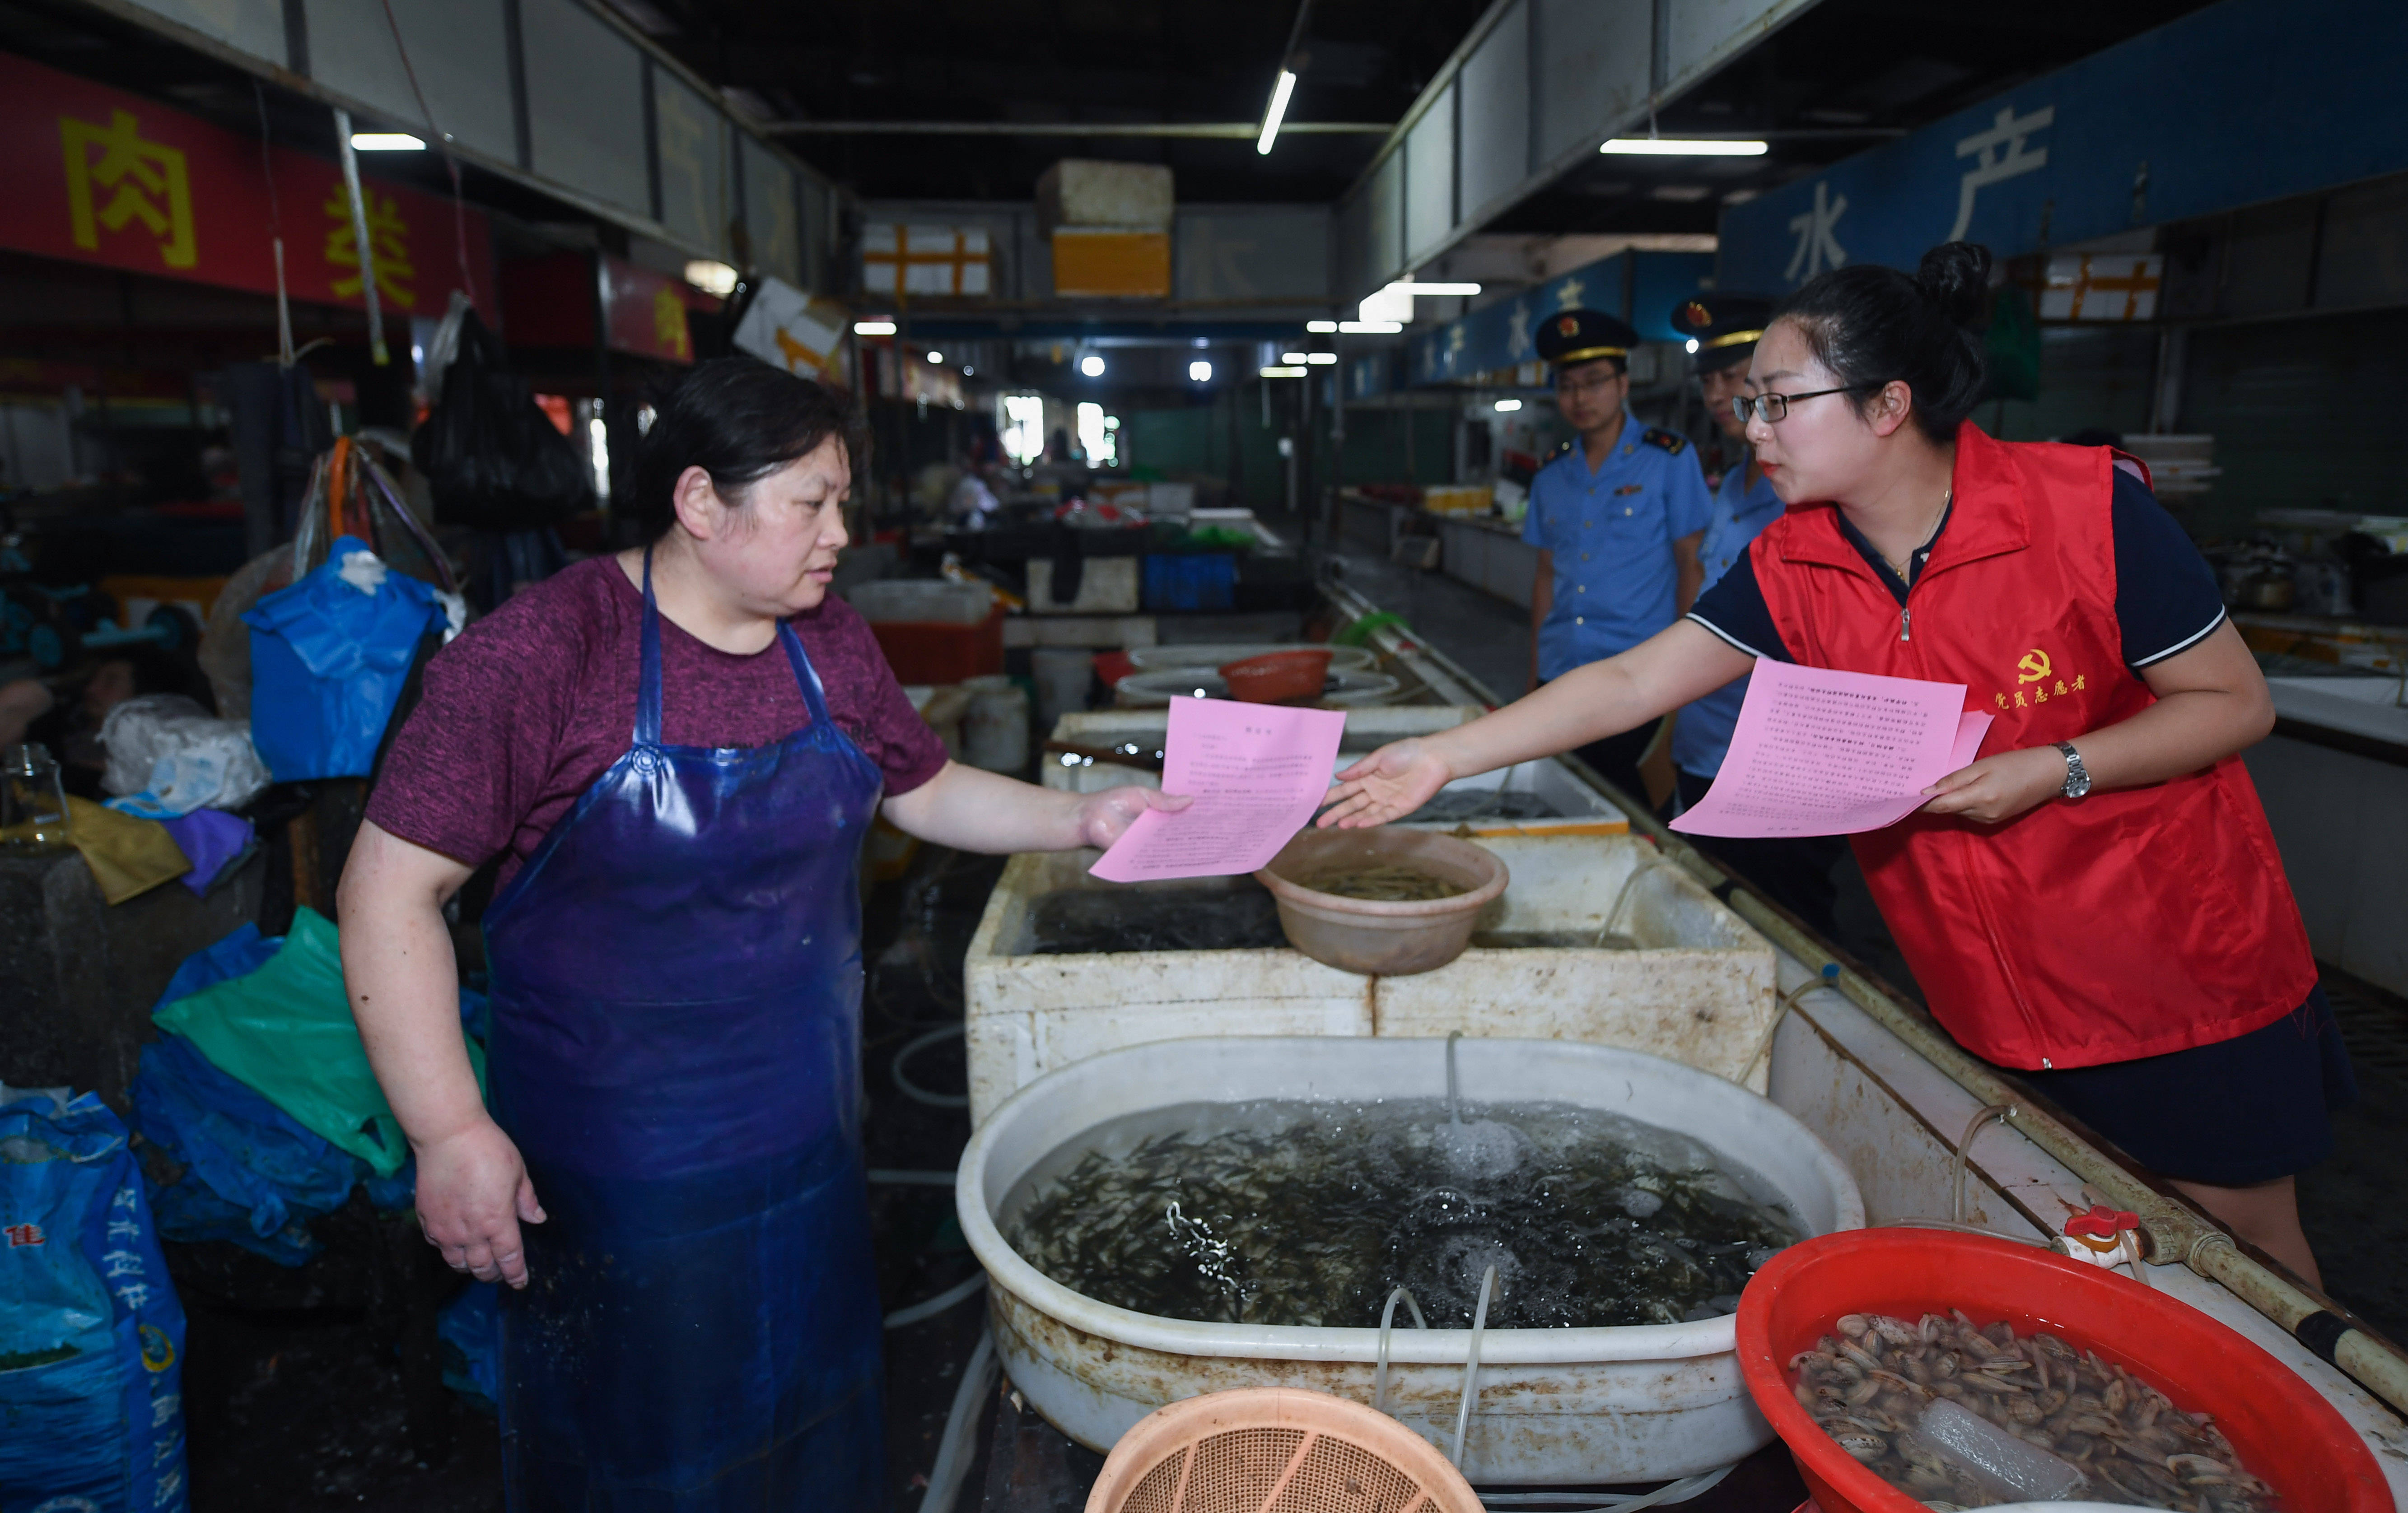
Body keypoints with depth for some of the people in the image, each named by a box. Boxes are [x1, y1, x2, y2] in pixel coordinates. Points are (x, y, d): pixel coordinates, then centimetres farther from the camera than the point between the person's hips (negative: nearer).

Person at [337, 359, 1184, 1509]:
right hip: (615, 1169, -5)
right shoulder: (540, 651, -19)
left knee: (807, 1420, 23)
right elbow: (391, 888, -17)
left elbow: (927, 791, 13)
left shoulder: (828, 641, 0)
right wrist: (451, 1133, -20)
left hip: (806, 1134, 5)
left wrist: (1080, 820, 2)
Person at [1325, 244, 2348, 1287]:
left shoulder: (2091, 509, -18)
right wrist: (1444, 758, -15)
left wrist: (2055, 770, -25)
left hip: (2183, 975, -3)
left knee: (2238, 1243, 10)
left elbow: (2236, 702, -10)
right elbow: (1630, 683, -10)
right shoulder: (1793, 567, -7)